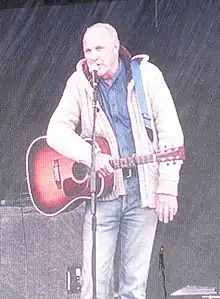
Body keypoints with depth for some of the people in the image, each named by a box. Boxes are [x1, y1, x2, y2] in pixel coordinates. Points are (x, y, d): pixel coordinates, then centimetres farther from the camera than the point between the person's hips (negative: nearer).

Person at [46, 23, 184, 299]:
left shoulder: (147, 74, 1)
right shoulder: (80, 83, 3)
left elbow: (170, 132, -1)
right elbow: (56, 130, -3)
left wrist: (167, 187, -8)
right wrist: (90, 156, -20)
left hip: (143, 190, 0)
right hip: (101, 190, 0)